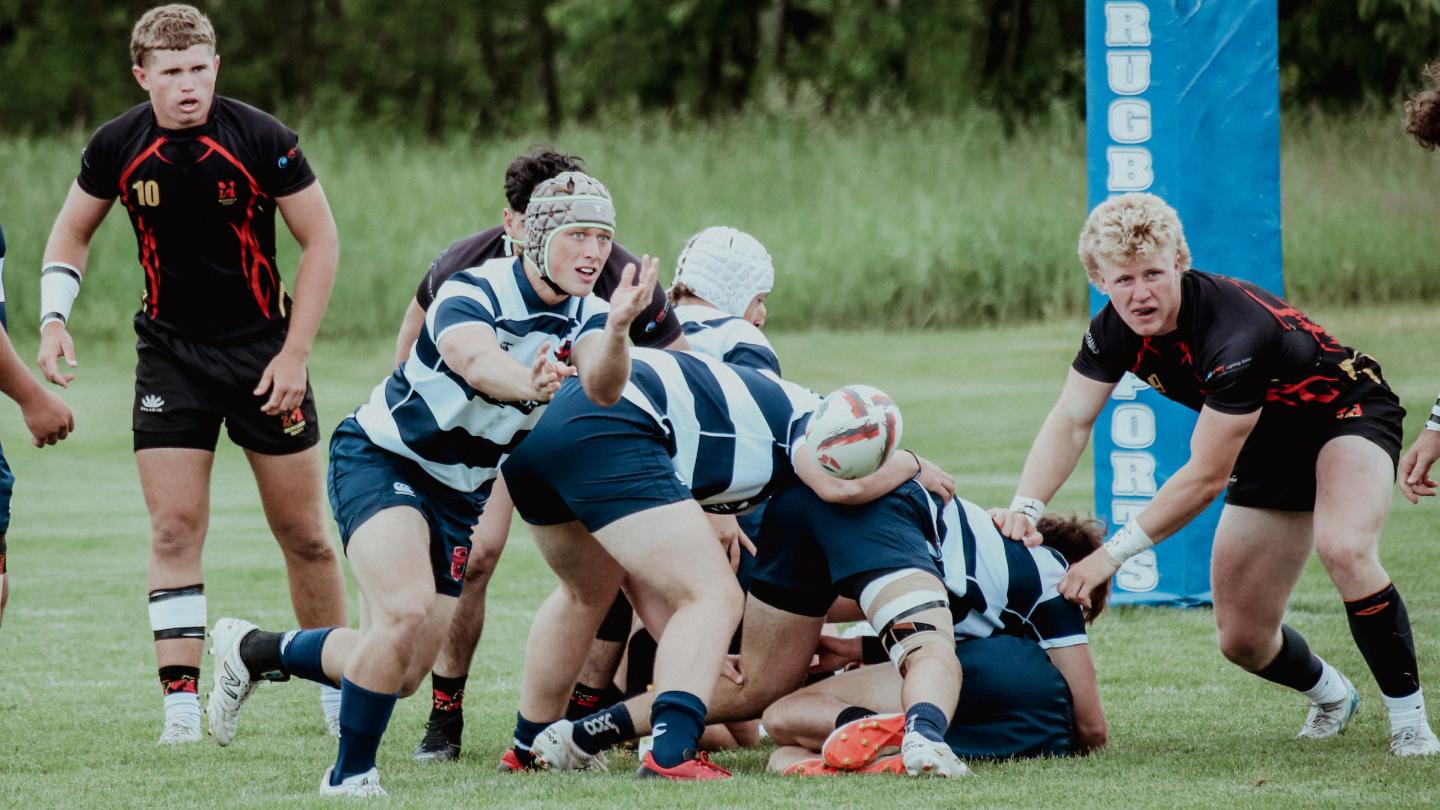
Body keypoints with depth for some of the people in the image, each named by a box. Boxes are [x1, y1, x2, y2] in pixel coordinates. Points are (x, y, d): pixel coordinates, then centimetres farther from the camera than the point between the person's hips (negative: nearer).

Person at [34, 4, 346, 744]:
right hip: (170, 353, 2)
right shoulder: (117, 148, -6)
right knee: (174, 529, -8)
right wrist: (54, 317, -6)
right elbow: (73, 232, 10)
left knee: (304, 535, 3)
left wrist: (294, 353, -10)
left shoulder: (261, 140, -14)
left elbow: (321, 240, -6)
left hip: (264, 354, -1)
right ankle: (181, 704, -8)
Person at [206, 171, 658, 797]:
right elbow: (474, 359, -46)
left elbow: (602, 388, -28)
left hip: (458, 493, 7)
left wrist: (617, 332, -51)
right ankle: (350, 776, -14)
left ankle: (252, 651, 31)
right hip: (379, 460, -7)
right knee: (406, 609, -32)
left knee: (400, 675, 6)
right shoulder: (474, 293, -24)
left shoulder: (586, 315, -7)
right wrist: (524, 383, -69)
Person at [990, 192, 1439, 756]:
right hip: (1271, 445, 7)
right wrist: (1025, 508, -25)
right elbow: (1071, 420, -8)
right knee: (1243, 640, 4)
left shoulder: (1237, 334, -38)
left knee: (1344, 548, -37)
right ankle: (1330, 696, 38)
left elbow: (1206, 478, -35)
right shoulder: (1116, 330, -17)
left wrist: (1113, 554, -32)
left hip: (1345, 412, -7)